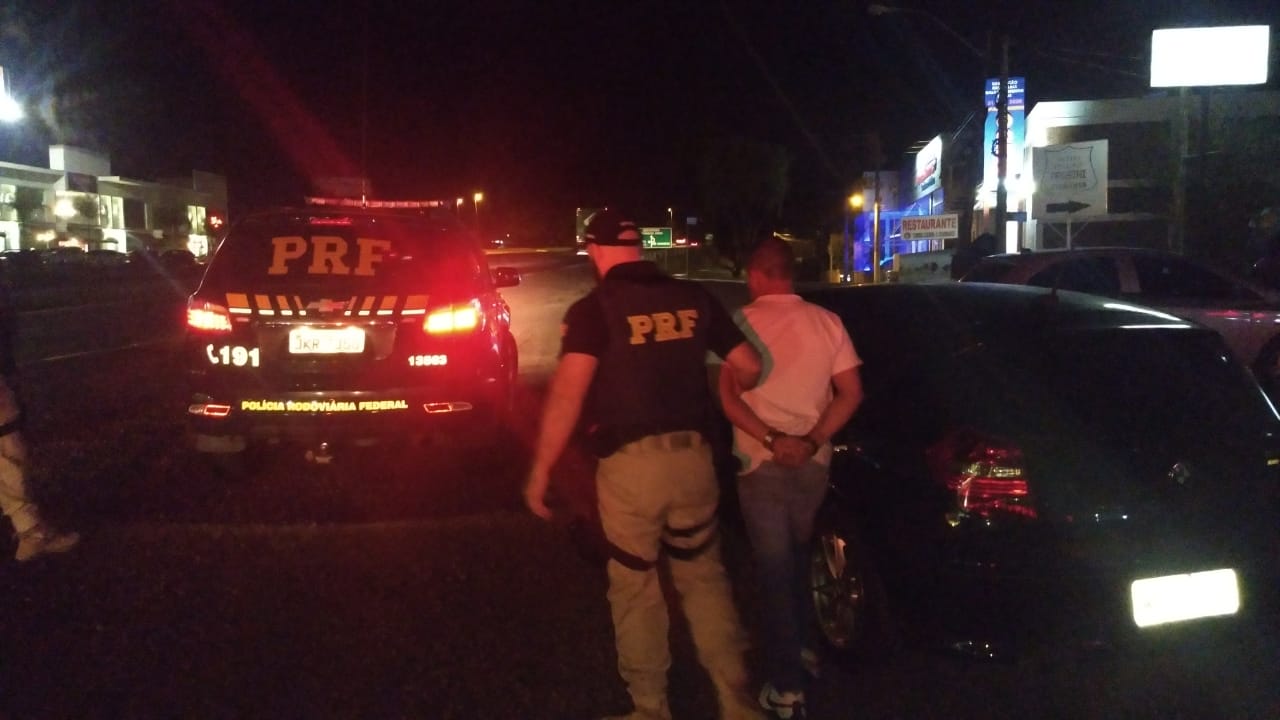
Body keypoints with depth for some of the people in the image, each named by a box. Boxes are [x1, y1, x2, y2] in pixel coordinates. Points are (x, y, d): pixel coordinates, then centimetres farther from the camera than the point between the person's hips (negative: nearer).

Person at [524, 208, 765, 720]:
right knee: (704, 577, 20)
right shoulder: (694, 298, 7)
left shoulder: (594, 309, -7)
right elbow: (750, 367, 10)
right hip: (693, 455, 4)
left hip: (631, 463, -4)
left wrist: (541, 470, -10)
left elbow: (568, 394, -17)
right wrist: (711, 399, 31)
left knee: (635, 589, 13)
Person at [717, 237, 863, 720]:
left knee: (774, 569, 3)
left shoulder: (743, 323, -8)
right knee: (796, 557, 24)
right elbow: (851, 394, -3)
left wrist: (772, 440, -18)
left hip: (762, 464, -4)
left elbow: (728, 397, -14)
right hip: (813, 462, 4)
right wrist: (812, 441, -8)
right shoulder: (827, 322, 1)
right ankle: (801, 647, 39)